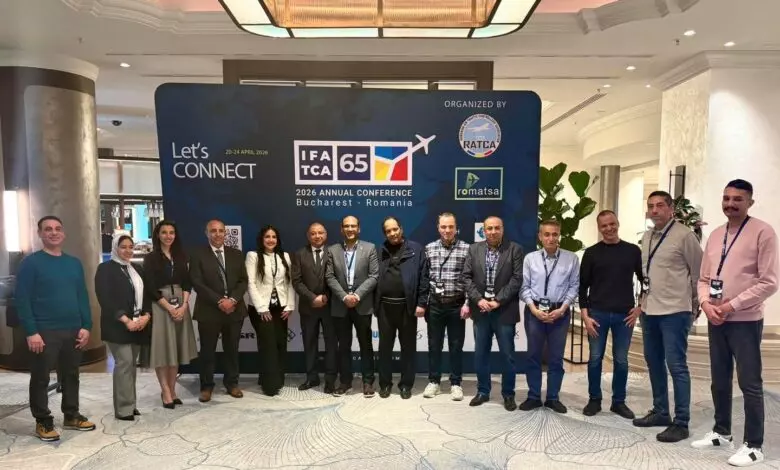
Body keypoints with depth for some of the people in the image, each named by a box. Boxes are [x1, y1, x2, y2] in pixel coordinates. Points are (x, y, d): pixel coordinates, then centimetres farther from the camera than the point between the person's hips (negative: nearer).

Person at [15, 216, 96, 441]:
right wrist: (31, 332, -15)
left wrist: (86, 326, 2)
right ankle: (43, 422, 20)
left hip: (73, 331, 5)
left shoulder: (74, 263, 9)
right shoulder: (30, 263, -6)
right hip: (44, 332, -5)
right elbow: (22, 299, -9)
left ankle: (71, 416, 28)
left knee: (71, 375, 15)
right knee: (40, 378, 6)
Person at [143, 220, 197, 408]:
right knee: (163, 347, -1)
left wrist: (183, 306, -8)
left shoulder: (180, 256, 10)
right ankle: (166, 391, 8)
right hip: (160, 306, -4)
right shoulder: (150, 258, -2)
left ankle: (172, 390, 16)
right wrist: (170, 308, -14)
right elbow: (151, 288, -8)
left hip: (181, 304, 4)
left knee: (176, 347, 7)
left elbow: (187, 283, 7)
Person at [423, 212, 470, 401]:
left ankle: (455, 383, 20)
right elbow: (424, 277, 6)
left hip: (457, 303, -2)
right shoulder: (429, 248, 3)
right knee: (434, 344, 10)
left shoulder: (466, 249, -4)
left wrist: (467, 303, -9)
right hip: (435, 303, 2)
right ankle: (434, 381, 23)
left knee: (456, 345, 8)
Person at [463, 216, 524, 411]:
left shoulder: (515, 249, -2)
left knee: (507, 355, 6)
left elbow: (517, 279, -8)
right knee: (480, 354, 11)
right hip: (480, 309, 3)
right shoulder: (474, 249, 6)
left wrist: (498, 301, -14)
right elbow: (467, 277, 2)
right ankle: (482, 391, 25)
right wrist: (479, 299, -10)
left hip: (504, 310, -2)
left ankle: (508, 394, 21)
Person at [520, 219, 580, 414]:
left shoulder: (571, 259, -1)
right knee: (533, 355, 9)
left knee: (556, 357, 9)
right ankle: (534, 397, 21)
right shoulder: (530, 258, 1)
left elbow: (574, 286, -2)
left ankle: (553, 398, 23)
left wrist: (562, 309, -11)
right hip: (534, 311, 1)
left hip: (560, 312, 0)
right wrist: (534, 308, -10)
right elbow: (524, 287, 0)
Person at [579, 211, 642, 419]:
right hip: (597, 314, 0)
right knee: (595, 358, 5)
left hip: (624, 315, 1)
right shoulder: (591, 253, 2)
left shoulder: (633, 251, 4)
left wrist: (640, 307, 1)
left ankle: (619, 401, 22)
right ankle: (594, 400, 19)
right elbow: (582, 286, 1)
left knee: (621, 360, 8)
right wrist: (585, 315, -5)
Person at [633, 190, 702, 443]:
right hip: (649, 309, 7)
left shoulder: (684, 235, -9)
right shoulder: (646, 237, 11)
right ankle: (660, 411, 28)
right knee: (654, 362, 15)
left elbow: (699, 271, -5)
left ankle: (681, 422, 7)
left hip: (674, 310, -7)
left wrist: (693, 303, 0)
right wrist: (644, 299, 13)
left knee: (676, 366, -3)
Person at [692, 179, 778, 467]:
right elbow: (704, 278, 12)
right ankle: (721, 433, 31)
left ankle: (753, 446, 15)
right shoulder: (715, 235, 11)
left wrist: (732, 305, -16)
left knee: (749, 384, 2)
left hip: (745, 321, -6)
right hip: (715, 320, 6)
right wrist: (706, 304, -5)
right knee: (720, 380, 16)